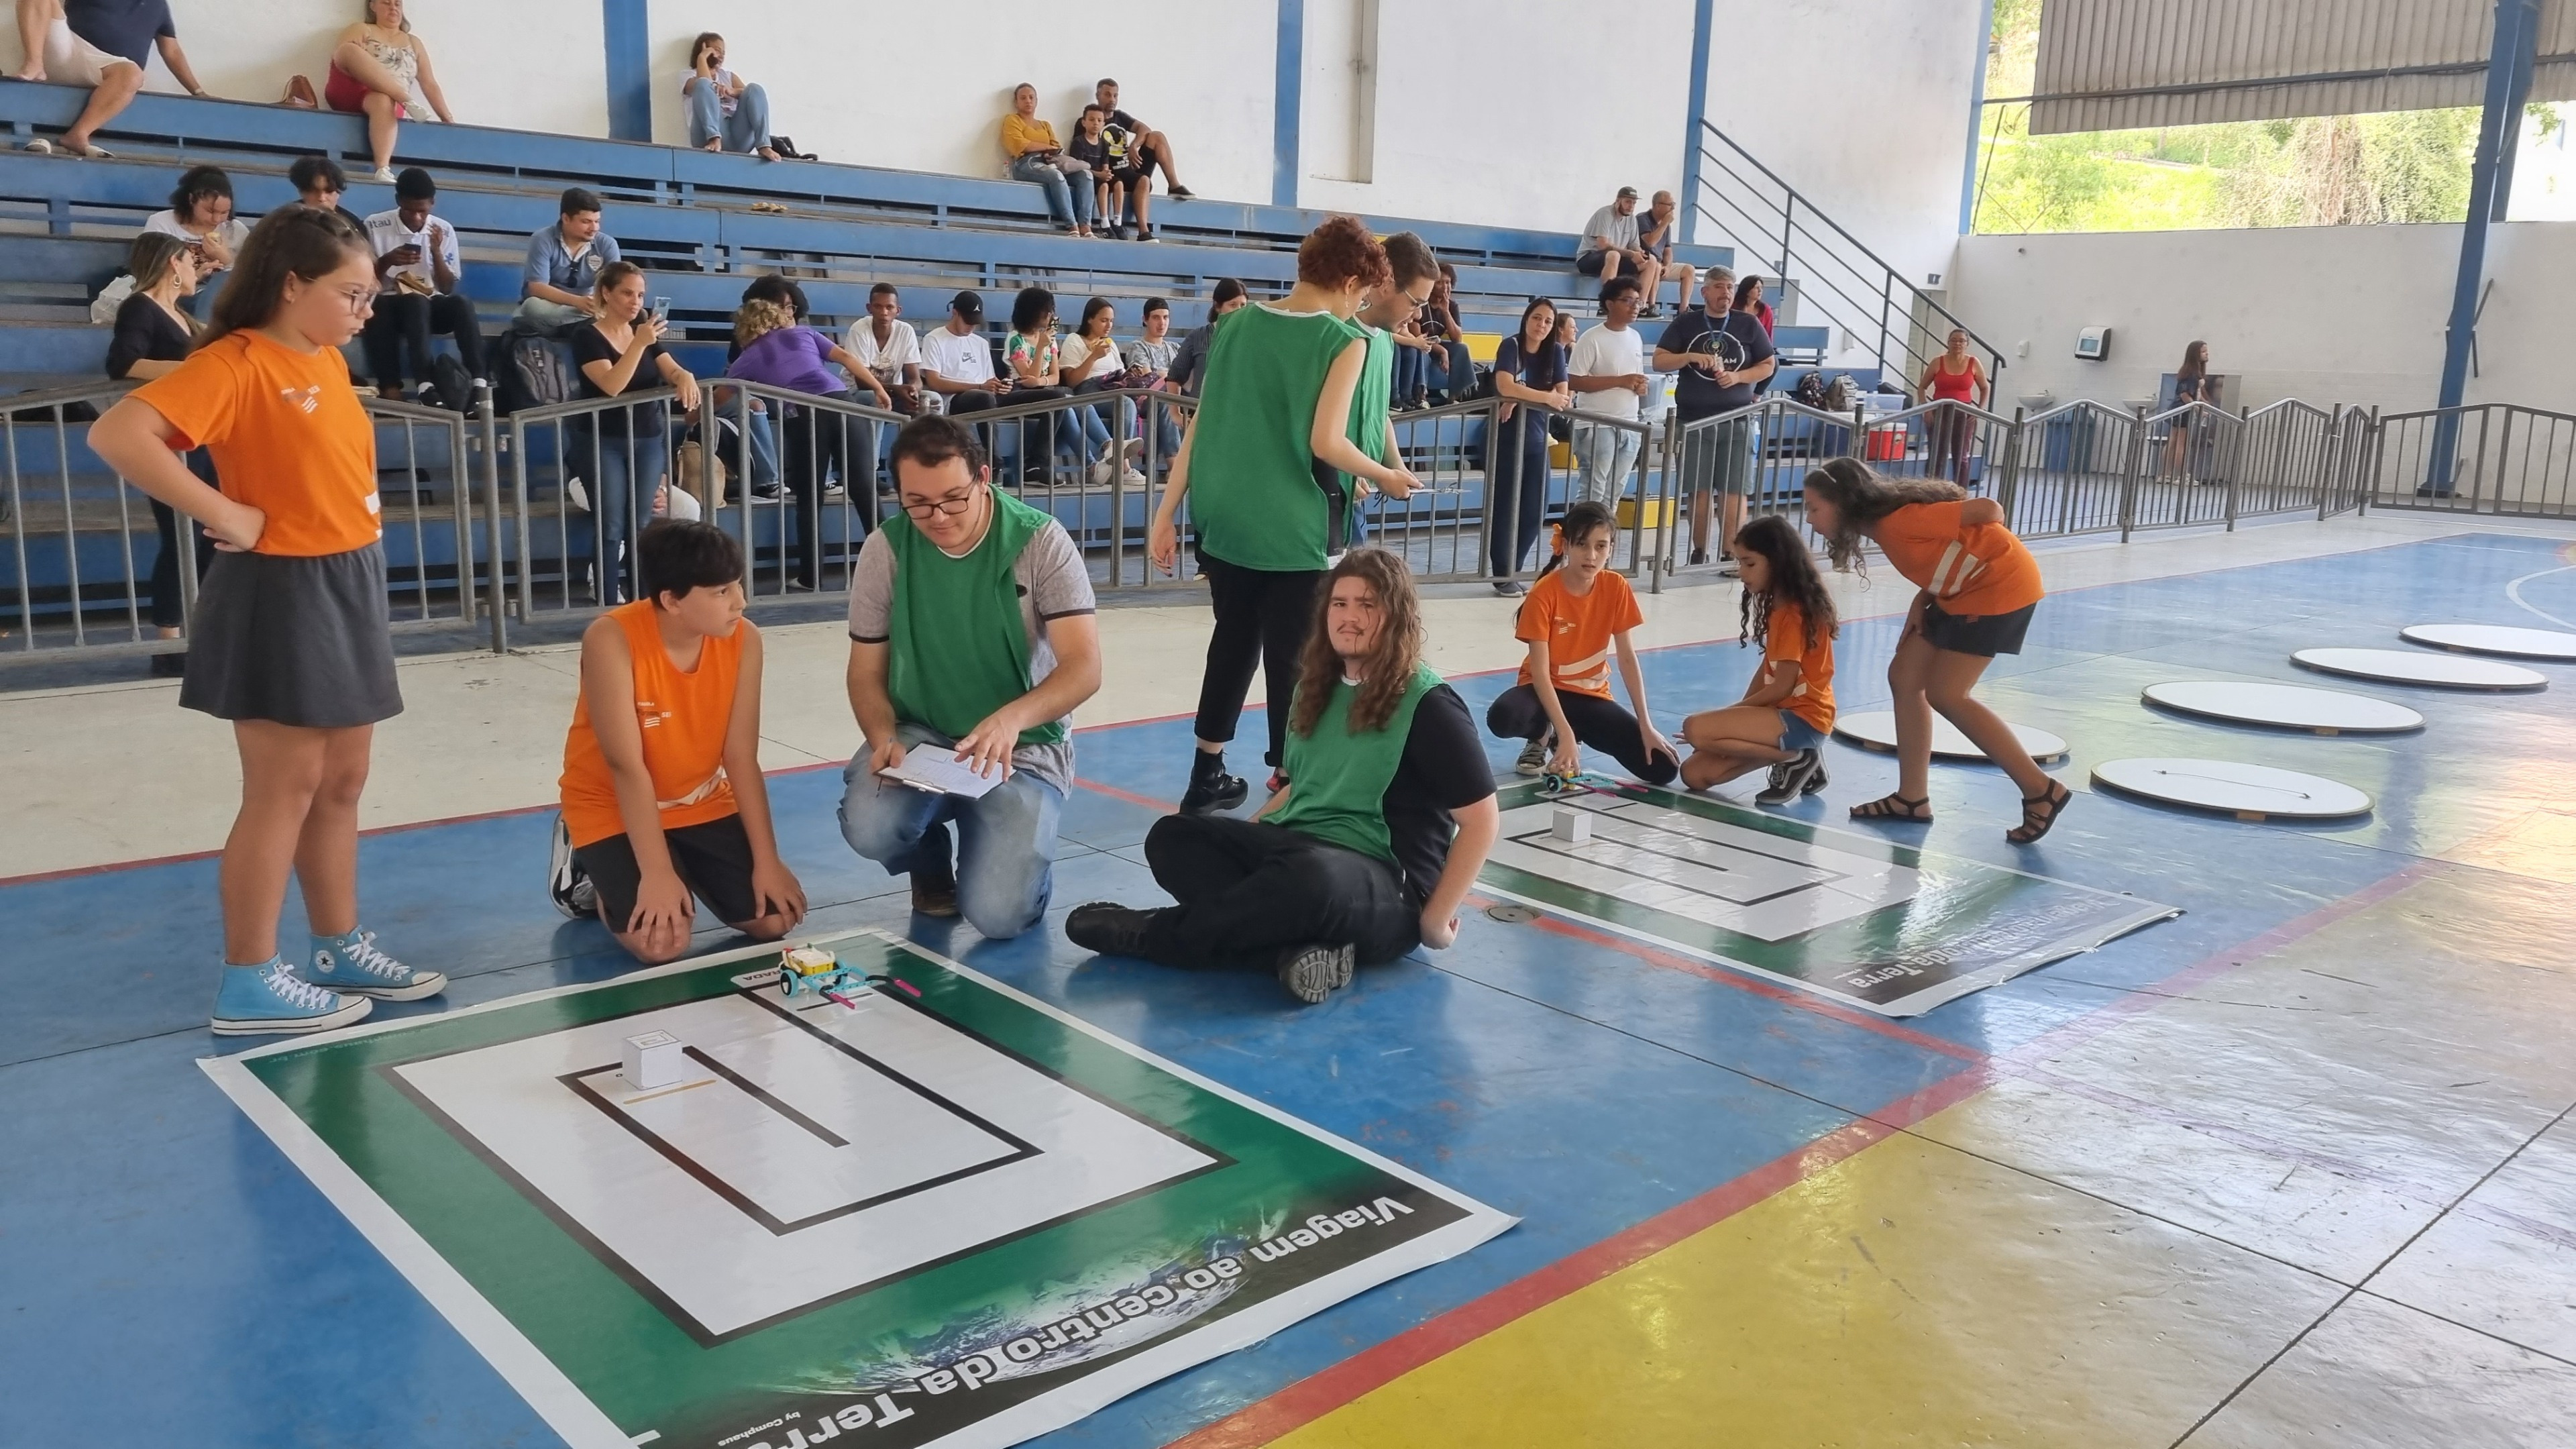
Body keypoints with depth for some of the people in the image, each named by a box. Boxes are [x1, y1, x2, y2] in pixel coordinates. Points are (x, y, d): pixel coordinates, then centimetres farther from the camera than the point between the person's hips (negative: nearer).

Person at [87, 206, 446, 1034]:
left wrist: (363, 539, 9)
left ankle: (340, 949, 27)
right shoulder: (236, 363, -15)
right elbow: (117, 436, -27)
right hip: (282, 595, -8)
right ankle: (249, 983, 9)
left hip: (348, 587, 8)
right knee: (284, 791, -2)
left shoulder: (329, 361, 10)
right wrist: (223, 514, -22)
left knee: (341, 784, 15)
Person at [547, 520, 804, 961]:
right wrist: (657, 872, -31)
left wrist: (767, 860, -16)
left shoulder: (743, 640, -14)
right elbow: (627, 765, -28)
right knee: (662, 944, -23)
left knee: (776, 918, -9)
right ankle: (591, 873, 9)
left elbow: (741, 758, -12)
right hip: (615, 809, -4)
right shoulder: (612, 640, -28)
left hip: (702, 804, 4)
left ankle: (692, 870, 21)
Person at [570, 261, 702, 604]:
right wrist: (639, 343, -30)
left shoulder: (645, 331, 12)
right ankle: (609, 606, -8)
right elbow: (612, 385, -20)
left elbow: (672, 371, 1)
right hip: (603, 443, -5)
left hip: (649, 440, 5)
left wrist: (685, 377, -23)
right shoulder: (587, 337, -6)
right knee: (612, 528, -10)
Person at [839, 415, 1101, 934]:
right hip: (920, 735, 2)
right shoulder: (885, 551, -7)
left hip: (1023, 747, -2)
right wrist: (884, 738, -22)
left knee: (997, 915, -20)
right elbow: (867, 673, 0)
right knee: (869, 827, -30)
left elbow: (1084, 668, -20)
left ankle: (1020, 856, 19)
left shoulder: (1041, 542, -15)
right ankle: (932, 868, 9)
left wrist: (1012, 718, -39)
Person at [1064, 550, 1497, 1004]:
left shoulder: (1429, 705, -8)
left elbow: (1482, 820, -9)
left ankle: (1151, 934, -20)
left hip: (1387, 887, -7)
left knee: (1311, 874, -42)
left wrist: (1435, 919, -11)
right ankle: (1298, 947, -33)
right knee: (1173, 837, -15)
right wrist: (1241, 841, 11)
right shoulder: (1319, 690, 13)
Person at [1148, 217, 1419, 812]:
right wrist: (1385, 477, -2)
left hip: (1226, 516, 5)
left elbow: (1200, 426, 5)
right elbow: (1326, 441, -19)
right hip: (1295, 525, -5)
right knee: (1291, 655, 6)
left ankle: (1208, 774, 24)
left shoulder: (1238, 323, 6)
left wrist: (1166, 513, 6)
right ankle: (1288, 781, 14)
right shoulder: (1344, 342, -8)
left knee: (1232, 641, 19)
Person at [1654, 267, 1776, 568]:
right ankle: (1699, 553, 15)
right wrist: (1690, 356, -18)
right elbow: (1659, 362, 0)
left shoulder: (1748, 325, 6)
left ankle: (1731, 555, 0)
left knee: (1734, 492, -4)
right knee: (1699, 491, 5)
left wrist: (1737, 377, -9)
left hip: (1736, 420, 0)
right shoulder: (1685, 323, 4)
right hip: (1694, 419, 0)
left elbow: (1768, 365, 9)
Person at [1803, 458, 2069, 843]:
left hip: (2002, 585, -10)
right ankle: (1913, 797, 13)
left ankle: (2040, 790, -2)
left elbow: (1989, 511, -21)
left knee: (1945, 694, -10)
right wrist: (1922, 601, -4)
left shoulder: (1899, 521, -25)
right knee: (1905, 677, 7)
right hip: (1965, 593, 10)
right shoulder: (1880, 526, 3)